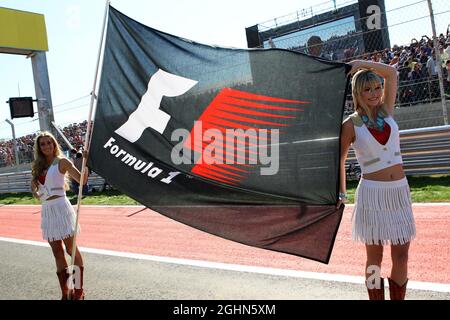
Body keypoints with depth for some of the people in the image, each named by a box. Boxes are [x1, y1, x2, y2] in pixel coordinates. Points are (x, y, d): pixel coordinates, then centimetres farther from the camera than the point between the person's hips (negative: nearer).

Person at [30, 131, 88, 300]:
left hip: (61, 207, -6)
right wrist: (36, 192, 4)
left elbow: (82, 179, -10)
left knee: (71, 249, -2)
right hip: (46, 211, 6)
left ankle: (78, 290, 6)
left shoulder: (61, 161, -2)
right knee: (57, 252, 9)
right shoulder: (38, 166, 13)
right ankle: (65, 292, 16)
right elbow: (33, 185, 25)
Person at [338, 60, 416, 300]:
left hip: (399, 191, 5)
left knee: (401, 254, 7)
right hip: (372, 193, -4)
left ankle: (398, 298, 19)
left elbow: (391, 72, 7)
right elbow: (339, 158, 2)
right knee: (375, 256, 4)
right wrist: (341, 193, 2)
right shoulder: (351, 124, -5)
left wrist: (362, 63, 0)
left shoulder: (386, 111, 7)